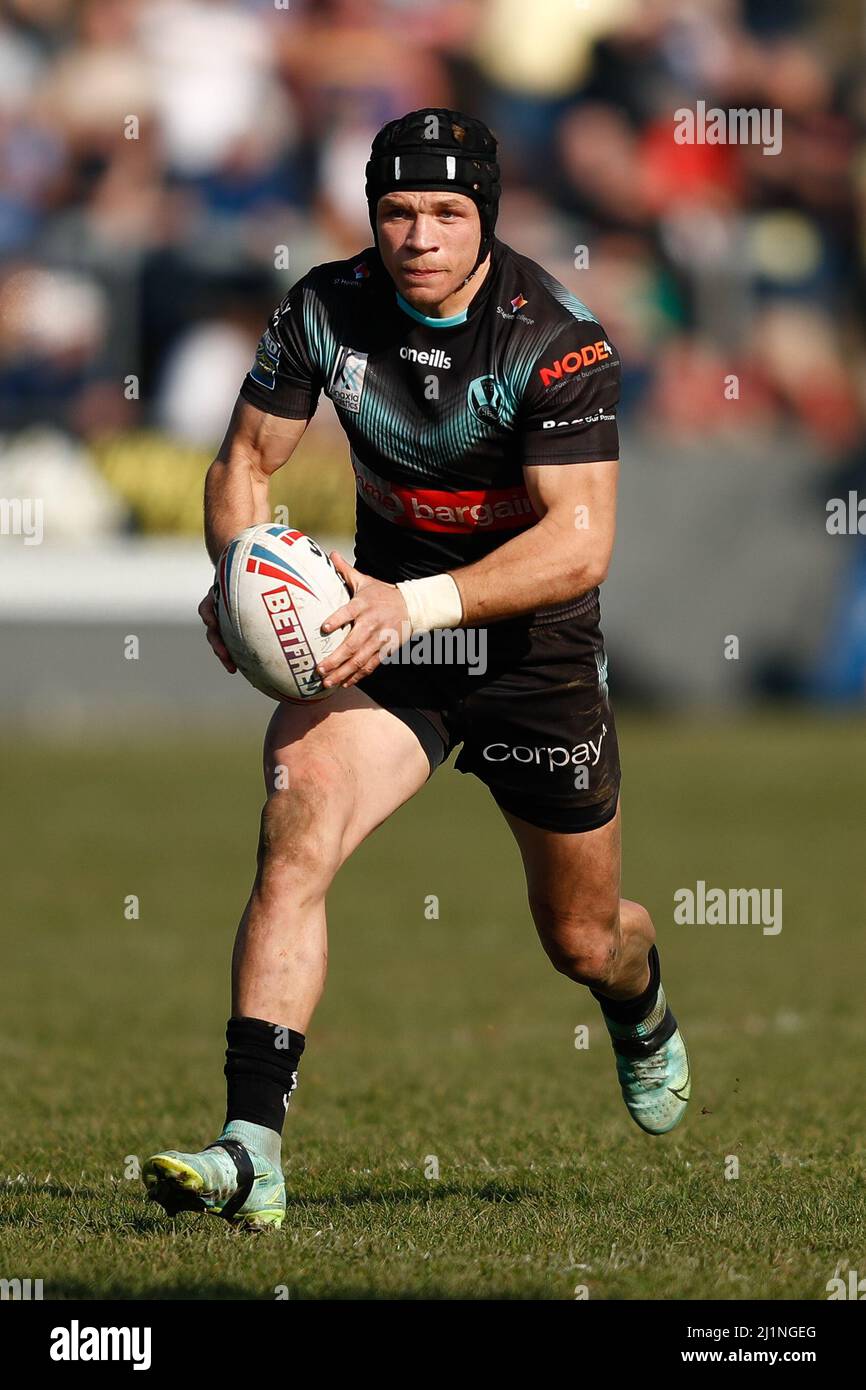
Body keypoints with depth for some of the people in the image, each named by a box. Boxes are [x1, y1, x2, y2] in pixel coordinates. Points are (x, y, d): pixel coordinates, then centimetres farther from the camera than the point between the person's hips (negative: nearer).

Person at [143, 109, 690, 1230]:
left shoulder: (557, 338, -21)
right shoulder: (325, 309, -9)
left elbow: (580, 543, -27)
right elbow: (244, 463, 2)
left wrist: (420, 604, -40)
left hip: (535, 644, -2)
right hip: (382, 630, 2)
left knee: (582, 941, 13)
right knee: (294, 831, -26)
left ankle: (643, 1015, 54)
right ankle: (251, 1151, -32)